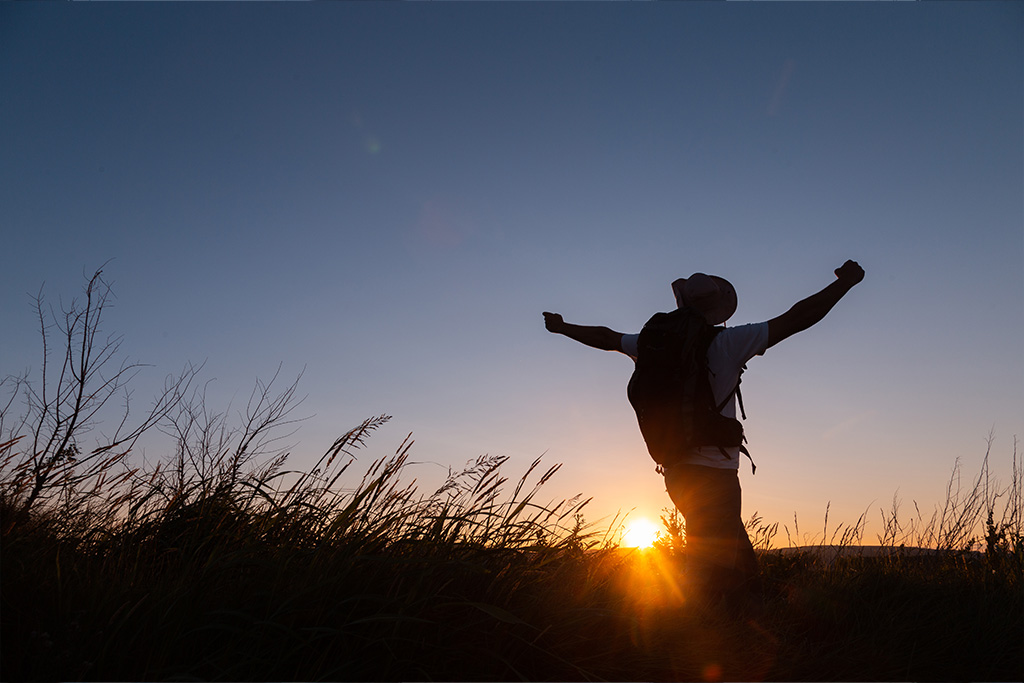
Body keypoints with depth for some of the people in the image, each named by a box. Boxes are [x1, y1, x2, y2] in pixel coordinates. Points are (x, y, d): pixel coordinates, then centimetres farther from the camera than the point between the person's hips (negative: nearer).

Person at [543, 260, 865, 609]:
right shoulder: (726, 343, -8)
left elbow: (605, 337, 21)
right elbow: (796, 319, -4)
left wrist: (561, 327, 38)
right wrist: (845, 281, 9)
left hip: (676, 470, 7)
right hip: (713, 472, -7)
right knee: (709, 576, -5)